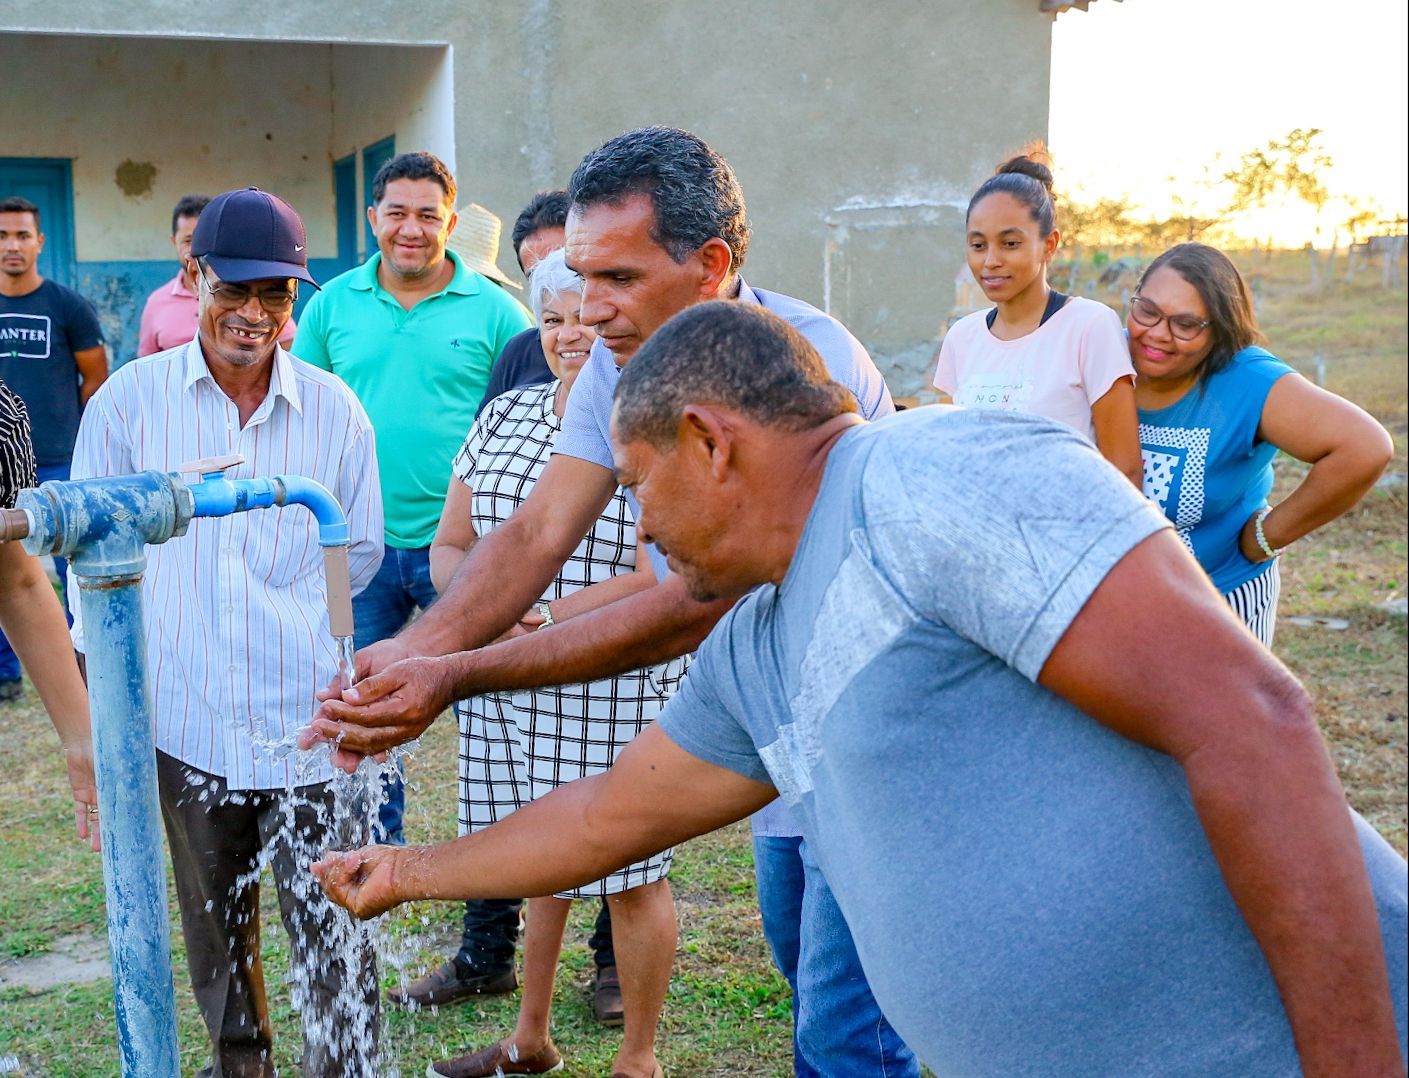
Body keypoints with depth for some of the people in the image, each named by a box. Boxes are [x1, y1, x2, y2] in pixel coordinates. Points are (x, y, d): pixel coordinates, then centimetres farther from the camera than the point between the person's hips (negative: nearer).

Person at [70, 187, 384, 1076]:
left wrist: (286, 615, 4)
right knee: (215, 919, 18)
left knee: (332, 930, -1)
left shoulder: (334, 409, 0)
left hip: (306, 717, -1)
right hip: (183, 712, 1)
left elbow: (361, 550, 12)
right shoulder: (131, 397, -1)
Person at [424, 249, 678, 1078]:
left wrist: (544, 618, -19)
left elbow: (658, 581, -15)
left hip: (618, 694, -5)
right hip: (509, 694, 6)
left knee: (631, 874, 5)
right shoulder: (504, 417, 10)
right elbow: (450, 546, 12)